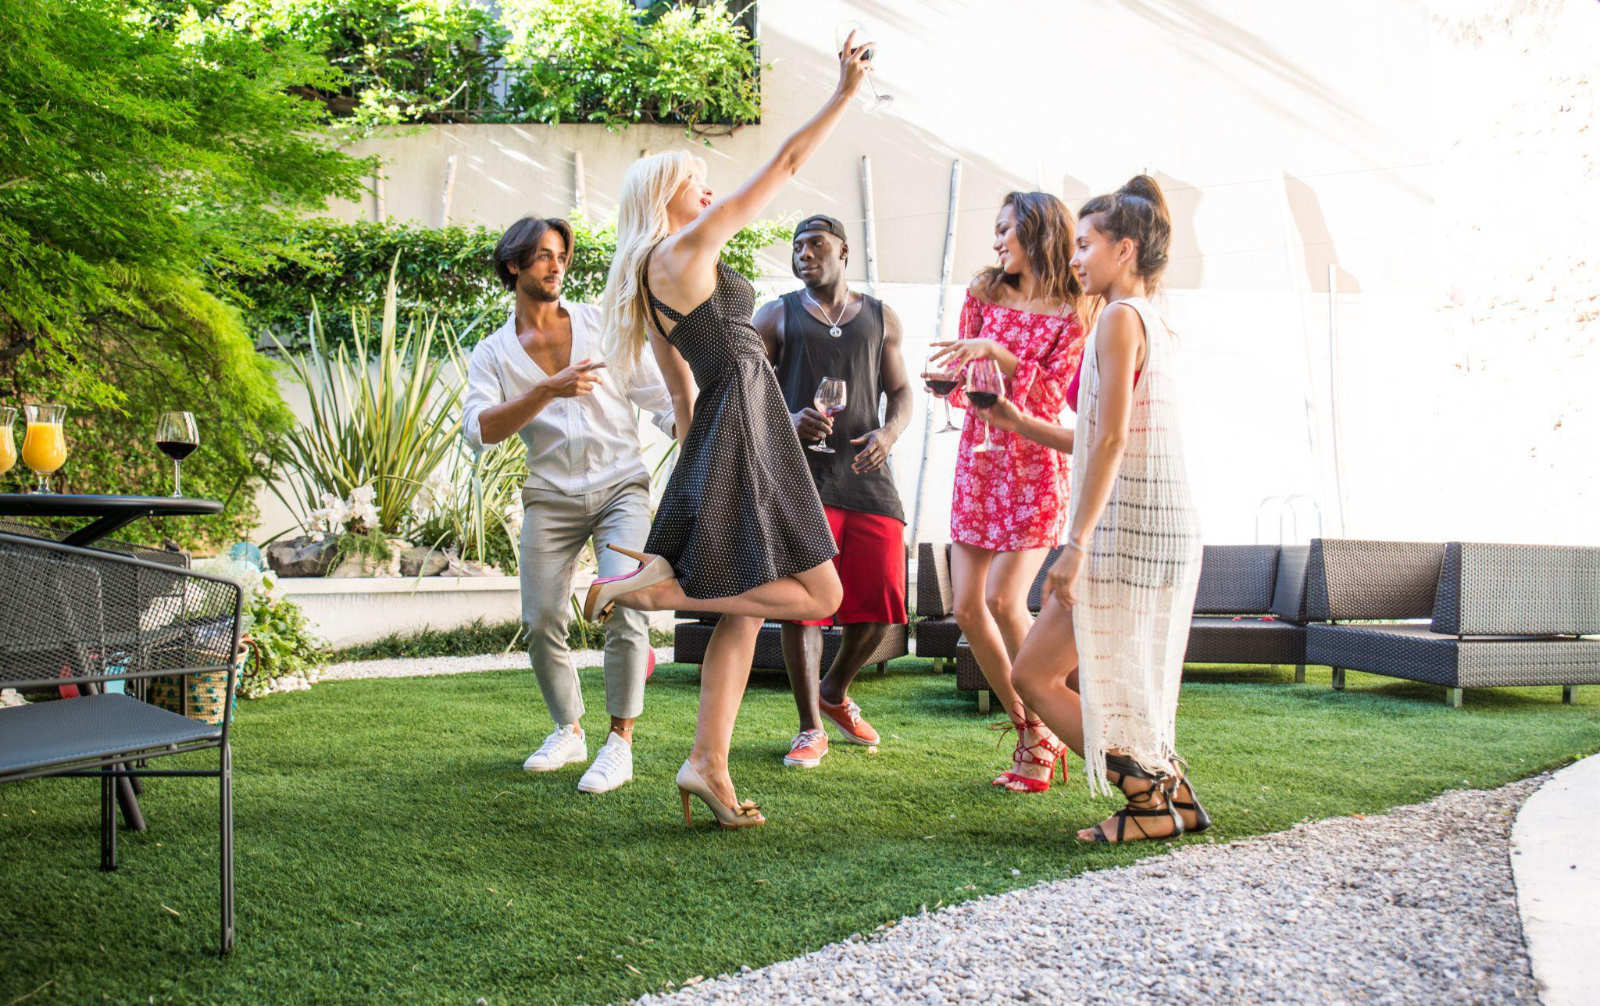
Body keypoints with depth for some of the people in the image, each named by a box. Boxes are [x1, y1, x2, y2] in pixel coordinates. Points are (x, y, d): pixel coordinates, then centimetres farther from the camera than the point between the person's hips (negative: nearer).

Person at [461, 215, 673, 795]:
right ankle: (568, 732, 21)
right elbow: (479, 431, -12)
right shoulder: (493, 354, 5)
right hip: (551, 497, 2)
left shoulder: (603, 324, 5)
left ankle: (619, 746, -8)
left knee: (623, 606, -18)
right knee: (542, 620, -1)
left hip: (621, 485, -1)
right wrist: (549, 390, -24)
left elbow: (658, 394, 6)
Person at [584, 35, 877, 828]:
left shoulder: (650, 282, 17)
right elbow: (785, 164, -6)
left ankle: (709, 764, 6)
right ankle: (659, 584, -9)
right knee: (819, 595, -4)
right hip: (743, 438, -10)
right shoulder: (688, 247, -8)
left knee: (744, 609, 9)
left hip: (713, 443, 10)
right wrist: (844, 94, 2)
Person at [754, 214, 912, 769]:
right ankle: (811, 728, 6)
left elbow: (901, 392, 17)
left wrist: (889, 432, -5)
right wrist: (787, 420, -14)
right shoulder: (777, 316, 12)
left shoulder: (881, 318, 18)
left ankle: (835, 693, 26)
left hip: (867, 474, 2)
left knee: (881, 602, -2)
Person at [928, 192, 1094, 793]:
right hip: (977, 460, 6)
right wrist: (961, 375, -7)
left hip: (1034, 466, -5)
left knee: (1003, 600, -16)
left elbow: (1050, 392, -11)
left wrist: (997, 353, -21)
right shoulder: (984, 295, 12)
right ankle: (1027, 728, 17)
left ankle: (1043, 736, 3)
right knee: (967, 608, 0)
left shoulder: (1071, 313, -3)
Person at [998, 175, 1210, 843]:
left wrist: (1076, 545, -20)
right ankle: (1170, 794, 19)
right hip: (1163, 530, 10)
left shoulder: (1121, 318, -11)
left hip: (1129, 532, -10)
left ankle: (1152, 799, 2)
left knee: (1032, 674, -1)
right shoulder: (1153, 326, 18)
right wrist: (1024, 426, 20)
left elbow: (1112, 442, -19)